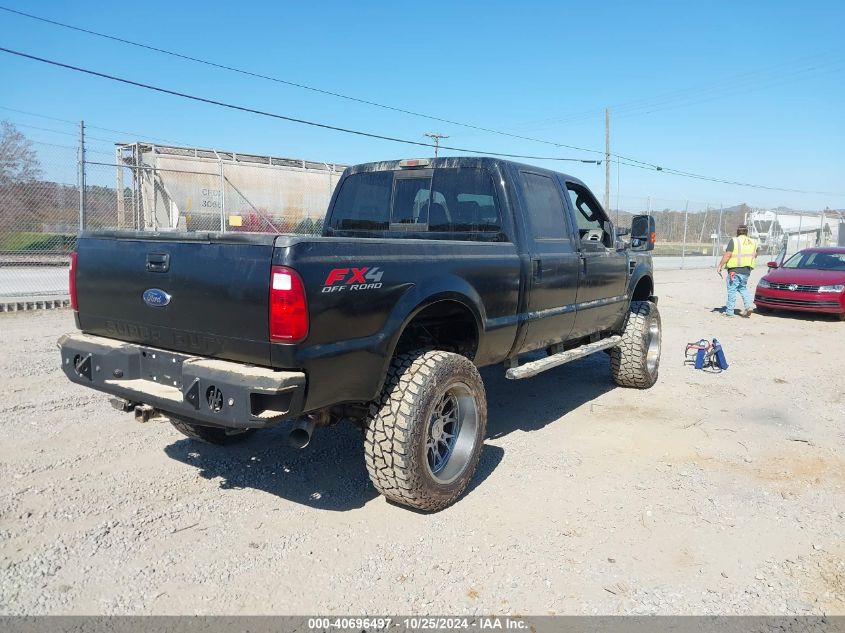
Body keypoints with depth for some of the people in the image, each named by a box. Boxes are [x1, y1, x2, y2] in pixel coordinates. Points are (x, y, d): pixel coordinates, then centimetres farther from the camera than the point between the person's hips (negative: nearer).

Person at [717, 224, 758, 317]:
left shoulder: (734, 241, -8)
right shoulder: (753, 242, 11)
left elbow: (727, 255, -15)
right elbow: (755, 255, 18)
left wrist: (720, 265, -10)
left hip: (735, 270, -6)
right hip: (746, 271, 6)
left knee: (732, 290, -1)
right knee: (743, 288, 21)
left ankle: (729, 311, 1)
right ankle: (748, 306, 7)